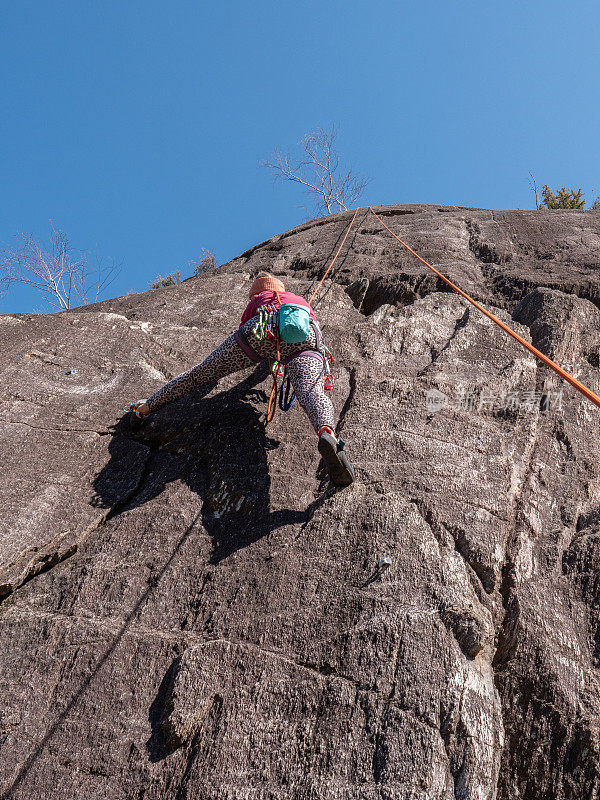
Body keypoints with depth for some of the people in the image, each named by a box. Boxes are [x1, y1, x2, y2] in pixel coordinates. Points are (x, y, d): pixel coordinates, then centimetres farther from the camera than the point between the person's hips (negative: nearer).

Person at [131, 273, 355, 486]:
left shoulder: (257, 300, 38)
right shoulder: (300, 300, 45)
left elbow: (243, 330, 50)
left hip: (263, 330, 0)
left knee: (203, 372, 12)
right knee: (311, 391, -27)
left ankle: (150, 404, 23)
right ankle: (327, 433, -59)